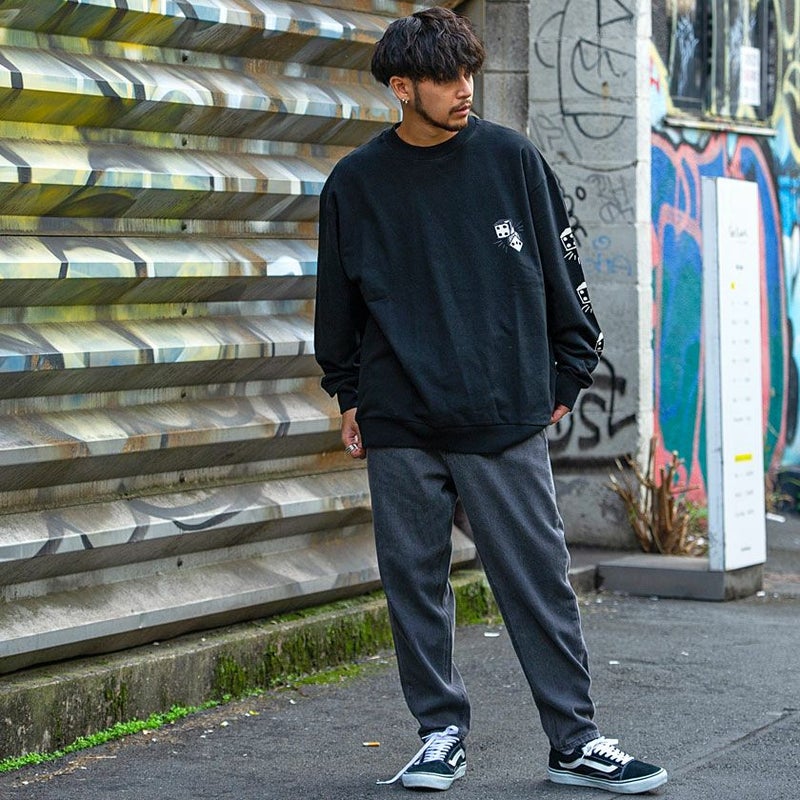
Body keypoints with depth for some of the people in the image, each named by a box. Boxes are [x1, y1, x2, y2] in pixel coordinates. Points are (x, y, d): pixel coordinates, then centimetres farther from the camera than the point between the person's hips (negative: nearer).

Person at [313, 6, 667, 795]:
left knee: (538, 579, 0)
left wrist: (569, 373, 8)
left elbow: (561, 270, 8)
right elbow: (337, 300, 15)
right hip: (400, 427, 1)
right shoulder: (354, 183, 4)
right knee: (414, 582, 6)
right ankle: (441, 732, 19)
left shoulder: (511, 159, 2)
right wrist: (348, 395, 15)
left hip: (506, 418, -1)